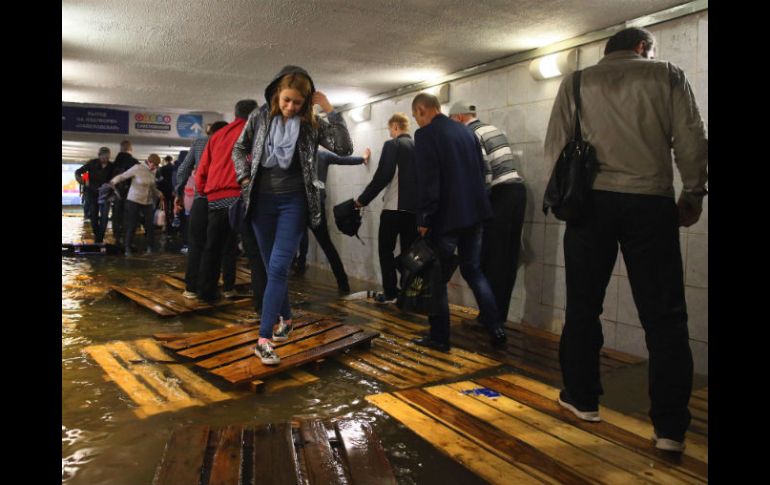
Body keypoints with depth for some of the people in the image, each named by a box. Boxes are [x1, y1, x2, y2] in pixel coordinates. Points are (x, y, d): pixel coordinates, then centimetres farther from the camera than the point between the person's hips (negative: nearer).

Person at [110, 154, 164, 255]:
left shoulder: (152, 172, 5)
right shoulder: (137, 168, -12)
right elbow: (122, 176, -12)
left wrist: (158, 193, 3)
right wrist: (113, 182, -28)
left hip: (148, 202, 5)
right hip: (134, 201, -5)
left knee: (150, 225, 1)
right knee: (132, 226, -1)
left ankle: (150, 248, 13)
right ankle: (128, 249, 11)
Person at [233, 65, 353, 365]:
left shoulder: (311, 125, -3)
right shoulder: (260, 117, 2)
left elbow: (344, 148, -14)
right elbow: (239, 148, 15)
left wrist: (330, 110, -16)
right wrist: (245, 179, 1)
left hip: (294, 202, -3)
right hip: (262, 200, 3)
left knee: (278, 267, -12)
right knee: (272, 268, 11)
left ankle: (263, 339, -12)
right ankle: (285, 319, 31)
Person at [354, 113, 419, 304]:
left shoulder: (392, 145, -6)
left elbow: (382, 176, -14)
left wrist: (363, 199, -7)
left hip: (394, 206, -5)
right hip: (414, 207, 6)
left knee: (386, 248, 5)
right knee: (409, 250, 9)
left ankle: (390, 292, 3)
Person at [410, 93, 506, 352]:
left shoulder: (425, 135, -10)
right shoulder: (466, 131, 12)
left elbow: (427, 181, -18)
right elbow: (481, 170, 16)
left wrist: (424, 219, -13)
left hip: (445, 216, -7)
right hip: (473, 213, 7)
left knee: (437, 277, 5)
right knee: (474, 271, 16)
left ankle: (439, 337, 11)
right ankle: (496, 330, 13)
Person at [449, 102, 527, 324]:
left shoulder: (470, 134, -4)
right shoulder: (493, 128, 22)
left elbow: (484, 169, -15)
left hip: (500, 193, -8)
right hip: (517, 189, 8)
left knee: (492, 258, -3)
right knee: (509, 257, 8)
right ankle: (500, 315, 15)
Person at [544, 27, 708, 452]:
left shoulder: (576, 82, 12)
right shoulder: (667, 75, 9)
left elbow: (555, 146, 6)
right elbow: (691, 140, 4)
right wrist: (692, 195, 15)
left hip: (591, 201, 1)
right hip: (651, 202, -1)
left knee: (583, 306, 13)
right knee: (664, 316, 3)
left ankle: (581, 398, 22)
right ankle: (669, 427, 3)